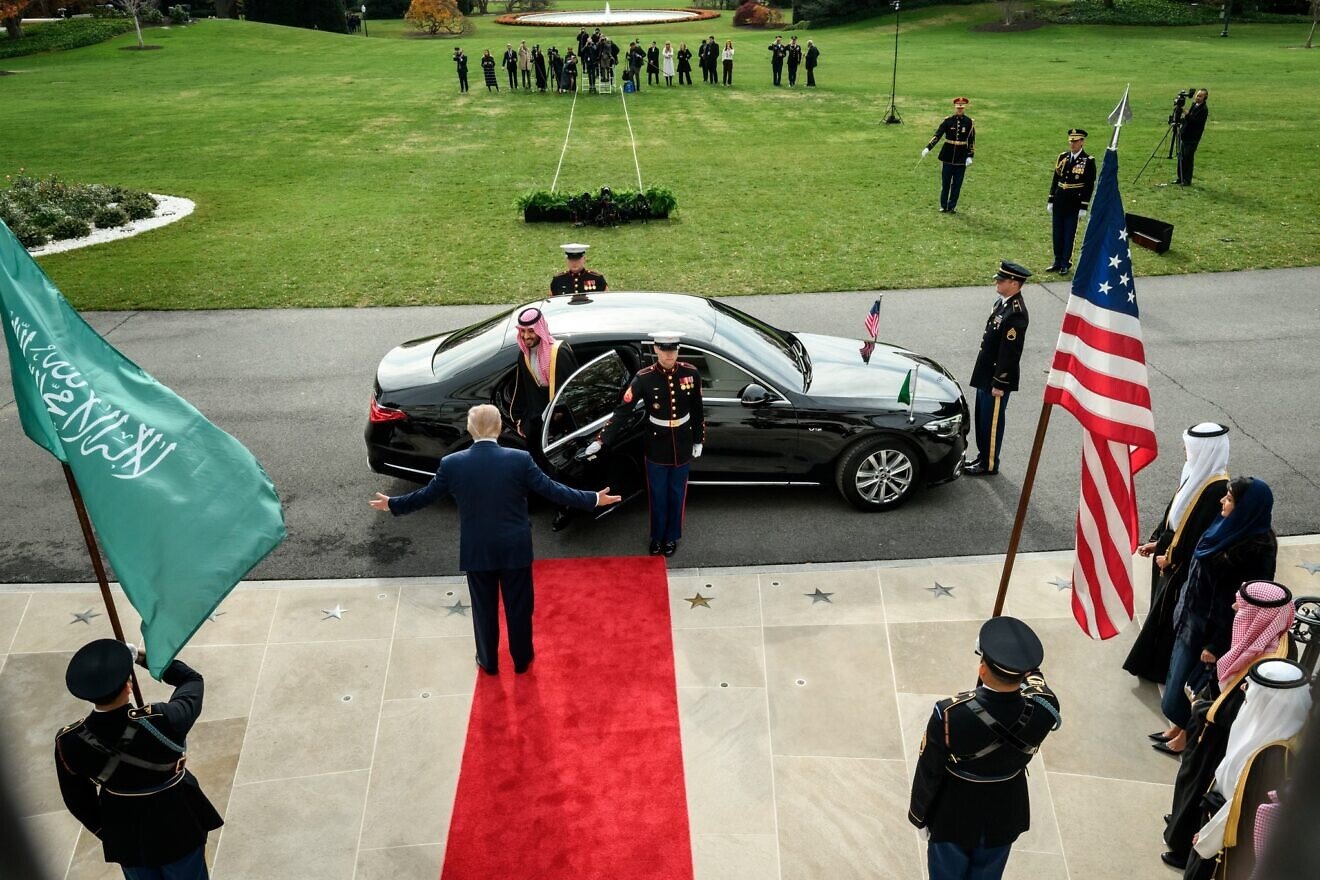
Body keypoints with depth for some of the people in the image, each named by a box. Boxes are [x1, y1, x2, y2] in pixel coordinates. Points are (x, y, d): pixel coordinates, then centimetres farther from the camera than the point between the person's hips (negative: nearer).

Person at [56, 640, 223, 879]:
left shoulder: (69, 742, -22)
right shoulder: (161, 722, -34)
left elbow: (77, 800, -4)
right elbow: (192, 680, -13)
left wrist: (102, 830, 14)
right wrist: (144, 658, -2)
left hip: (123, 831, 3)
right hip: (176, 823, -3)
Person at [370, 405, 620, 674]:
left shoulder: (451, 463, -11)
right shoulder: (520, 459, -15)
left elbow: (427, 495, 2)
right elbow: (551, 490, -12)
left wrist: (392, 504, 20)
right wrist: (593, 499, -2)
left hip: (476, 551, 1)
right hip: (515, 548, -1)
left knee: (484, 607, 18)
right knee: (518, 606, 17)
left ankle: (488, 661, 35)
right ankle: (522, 659, 34)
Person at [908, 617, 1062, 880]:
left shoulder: (950, 715, -37)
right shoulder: (1044, 709, -30)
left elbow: (929, 772, -20)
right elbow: (1034, 677, -3)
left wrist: (918, 814, -2)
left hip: (953, 816, -2)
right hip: (1004, 817, 2)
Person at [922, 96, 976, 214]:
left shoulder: (970, 122, 0)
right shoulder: (948, 120, -2)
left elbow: (972, 141, 2)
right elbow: (937, 135, -8)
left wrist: (970, 156, -4)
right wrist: (928, 148, -20)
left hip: (961, 158, 0)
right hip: (947, 156, 0)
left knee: (957, 184, 6)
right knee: (945, 182, 6)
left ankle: (952, 207, 16)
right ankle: (943, 206, 16)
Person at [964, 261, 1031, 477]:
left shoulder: (1016, 314, -26)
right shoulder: (1003, 301, 4)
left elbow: (1010, 353, -23)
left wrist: (999, 384, -19)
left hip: (997, 378, -9)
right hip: (986, 374, 9)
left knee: (991, 422, 6)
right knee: (982, 418, 20)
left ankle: (989, 465, 20)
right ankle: (983, 456, 35)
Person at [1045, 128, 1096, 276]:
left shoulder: (1088, 161, -7)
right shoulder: (1063, 157, 6)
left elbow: (1089, 186, -8)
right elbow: (1055, 179, 10)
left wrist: (1084, 207, -11)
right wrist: (1050, 201, 8)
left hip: (1074, 204, -4)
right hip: (1059, 201, 4)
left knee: (1069, 234, 3)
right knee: (1057, 233, 10)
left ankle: (1066, 264, 13)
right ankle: (1057, 262, 22)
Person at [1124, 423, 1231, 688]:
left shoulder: (1217, 489, -28)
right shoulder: (1197, 472, 0)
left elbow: (1203, 535, -23)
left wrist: (1172, 558, -13)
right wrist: (1157, 542, 8)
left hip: (1186, 568, -9)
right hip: (1173, 557, 9)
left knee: (1172, 615, 8)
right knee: (1164, 613, 21)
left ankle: (1163, 668, 25)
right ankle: (1156, 663, 38)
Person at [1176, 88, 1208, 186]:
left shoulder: (1204, 109, -12)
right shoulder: (1194, 105, 13)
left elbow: (1196, 121, -23)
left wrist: (1187, 114, -30)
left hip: (1192, 138, -8)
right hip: (1184, 136, 8)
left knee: (1188, 159, -6)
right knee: (1181, 158, 11)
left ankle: (1187, 180, 1)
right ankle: (1180, 178, 20)